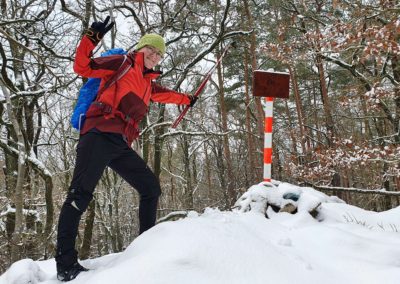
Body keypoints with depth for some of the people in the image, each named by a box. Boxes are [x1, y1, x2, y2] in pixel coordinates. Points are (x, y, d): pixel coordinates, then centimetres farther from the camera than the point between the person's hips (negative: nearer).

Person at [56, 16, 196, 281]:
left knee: (151, 187, 9)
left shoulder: (147, 82, 26)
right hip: (100, 136, -8)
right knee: (81, 194, -14)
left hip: (121, 145, 8)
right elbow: (83, 67, -2)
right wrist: (92, 38, -17)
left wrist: (186, 99, 62)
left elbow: (164, 94, 48)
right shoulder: (122, 64, 7)